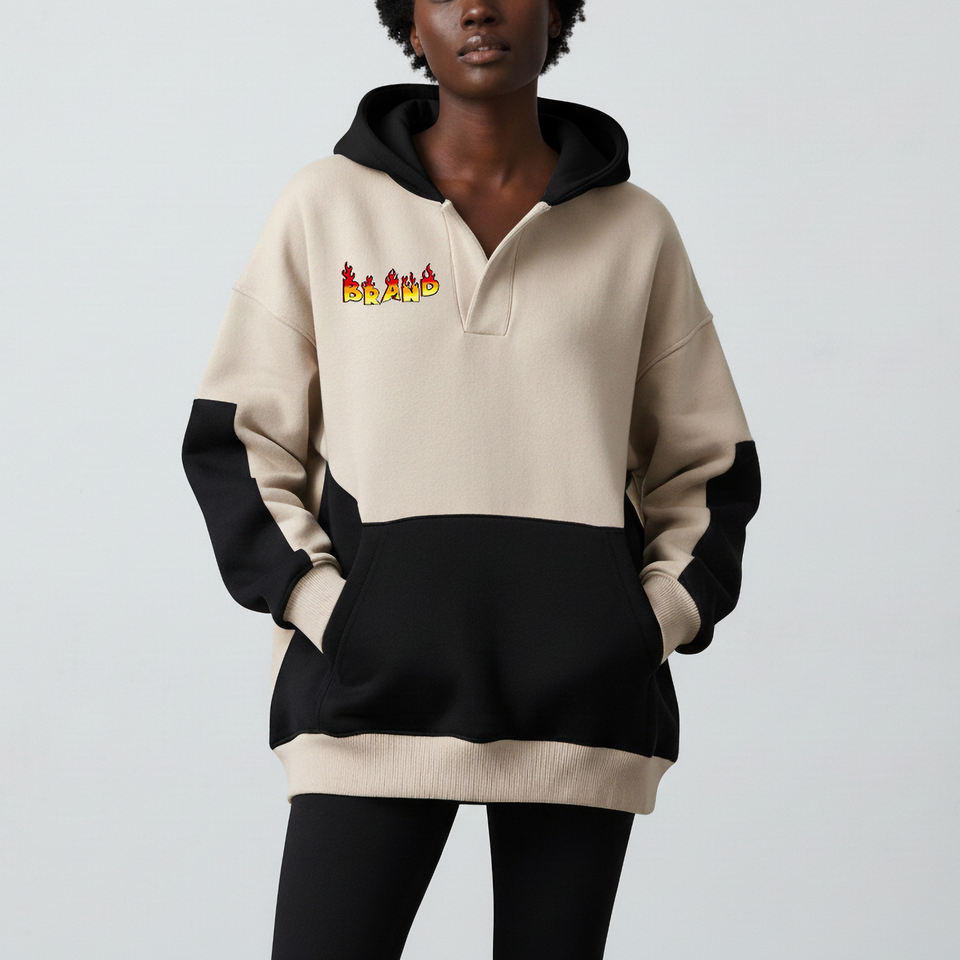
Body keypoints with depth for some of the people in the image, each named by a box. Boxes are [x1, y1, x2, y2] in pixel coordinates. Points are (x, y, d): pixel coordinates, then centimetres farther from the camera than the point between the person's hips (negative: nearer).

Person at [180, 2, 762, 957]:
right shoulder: (326, 206, 8)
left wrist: (663, 616, 1)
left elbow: (708, 463, 17)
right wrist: (321, 605, -6)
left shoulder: (635, 230, 11)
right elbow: (234, 435, 7)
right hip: (373, 686, -1)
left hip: (581, 695, 2)